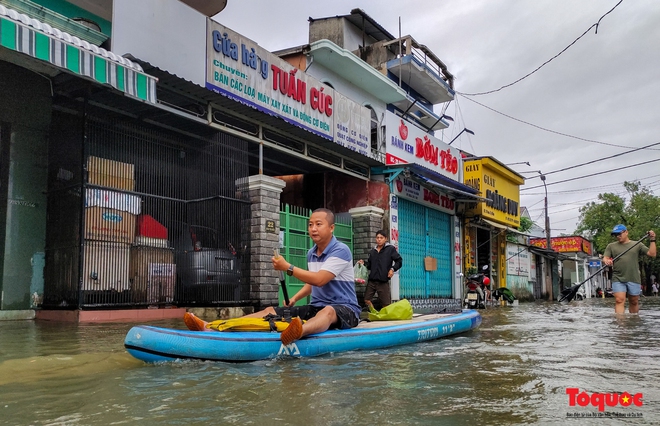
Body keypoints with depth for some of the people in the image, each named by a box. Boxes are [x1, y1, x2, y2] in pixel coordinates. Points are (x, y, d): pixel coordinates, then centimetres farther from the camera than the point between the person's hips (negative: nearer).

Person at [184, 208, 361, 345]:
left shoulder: (341, 251, -14)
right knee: (271, 311, -11)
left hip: (344, 309, -7)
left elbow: (319, 280, -24)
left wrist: (287, 267, -20)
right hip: (316, 307, 7)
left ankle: (298, 333, -78)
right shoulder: (311, 253, 12)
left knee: (328, 311, -43)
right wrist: (295, 298, 10)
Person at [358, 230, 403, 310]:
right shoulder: (373, 251, 16)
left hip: (383, 281, -5)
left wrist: (393, 269, -15)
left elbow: (399, 261, 0)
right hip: (372, 280, 6)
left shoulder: (390, 249, 1)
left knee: (386, 304, -1)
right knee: (366, 300, 7)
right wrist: (364, 263, 4)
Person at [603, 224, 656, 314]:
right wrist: (606, 261, -21)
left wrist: (652, 240, -5)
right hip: (618, 279, -1)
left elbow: (652, 254, 4)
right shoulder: (611, 246, 11)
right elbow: (605, 258, 3)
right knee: (619, 300, -13)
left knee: (634, 302, 9)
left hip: (634, 279, 1)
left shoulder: (637, 245, 10)